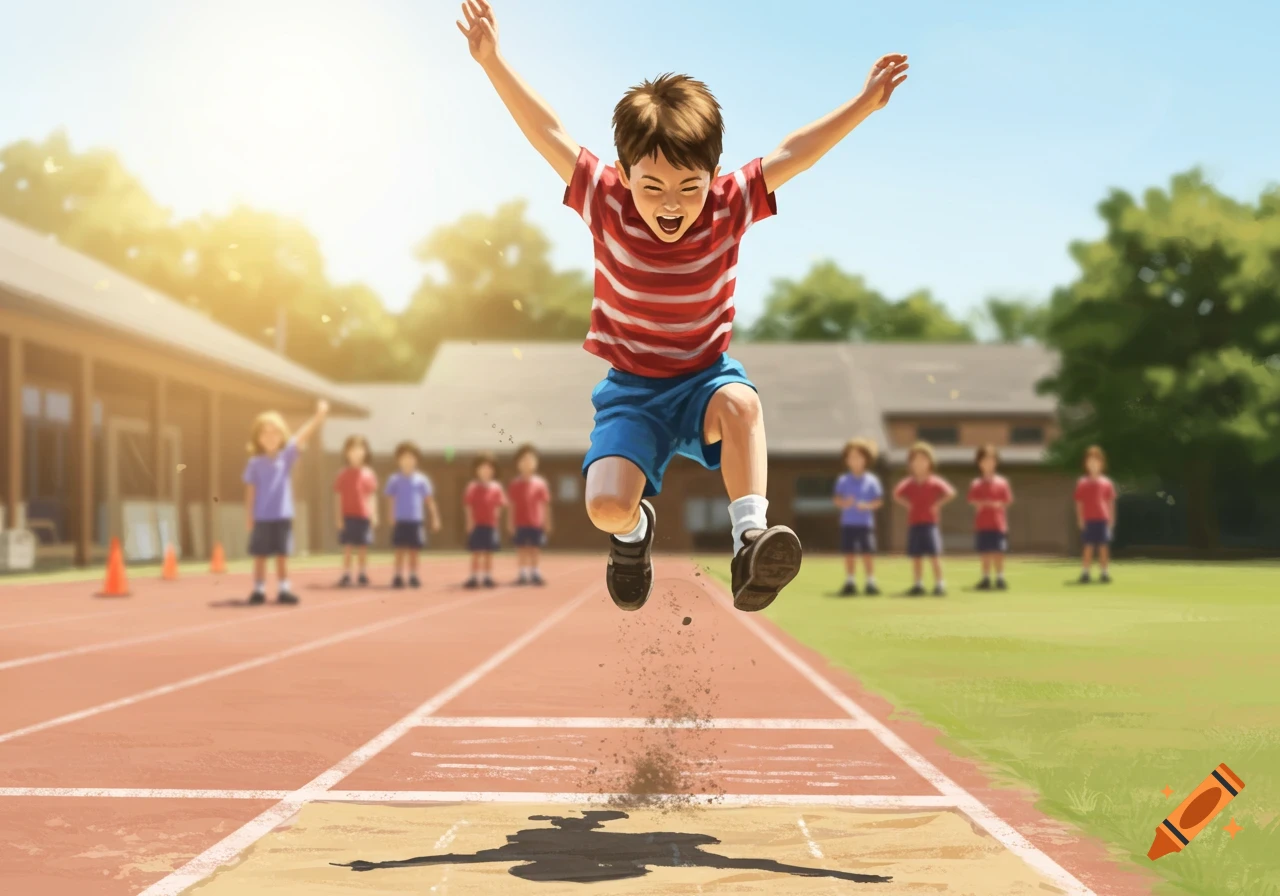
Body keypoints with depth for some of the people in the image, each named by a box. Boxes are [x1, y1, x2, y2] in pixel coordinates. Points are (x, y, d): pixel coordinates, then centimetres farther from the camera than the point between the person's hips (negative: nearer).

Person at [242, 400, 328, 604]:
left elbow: (302, 436, -14)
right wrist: (249, 516, -2)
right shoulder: (255, 463, -1)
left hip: (283, 516, 1)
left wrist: (318, 417, -26)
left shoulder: (287, 455, 0)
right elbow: (250, 491, 1)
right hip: (262, 517, -1)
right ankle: (259, 590, 11)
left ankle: (283, 590, 12)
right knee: (260, 555, 5)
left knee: (282, 555, 7)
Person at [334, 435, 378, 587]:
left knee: (363, 547, 6)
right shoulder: (343, 475, 2)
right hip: (348, 516, -1)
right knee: (347, 547, -1)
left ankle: (362, 574, 14)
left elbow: (372, 496, 9)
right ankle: (346, 575, 1)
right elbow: (339, 498, 2)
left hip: (364, 516, 1)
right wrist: (339, 517, -4)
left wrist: (374, 515, 3)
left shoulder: (369, 474, 5)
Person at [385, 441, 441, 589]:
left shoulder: (421, 480, 2)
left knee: (413, 551, 6)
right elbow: (390, 500, 3)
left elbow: (429, 500, 6)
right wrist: (391, 517, -7)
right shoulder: (394, 480, 1)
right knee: (400, 550, 0)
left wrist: (435, 518, 5)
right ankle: (398, 577, 6)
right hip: (400, 521, 0)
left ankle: (413, 577, 15)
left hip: (416, 521, 1)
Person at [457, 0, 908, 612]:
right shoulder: (608, 205, -14)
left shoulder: (729, 207, -11)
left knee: (741, 401, -37)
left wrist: (864, 104, -14)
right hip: (632, 392, 0)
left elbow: (793, 153, -10)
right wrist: (493, 62, -19)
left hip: (706, 379, 0)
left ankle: (750, 540, -33)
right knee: (605, 506, -21)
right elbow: (548, 133, -14)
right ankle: (633, 529, 17)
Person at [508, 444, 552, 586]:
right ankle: (523, 574, 9)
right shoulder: (515, 484, 1)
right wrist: (510, 523, -2)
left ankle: (535, 574, 11)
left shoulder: (540, 484, 1)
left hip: (536, 524, 0)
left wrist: (547, 522, 4)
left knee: (535, 549, 4)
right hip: (519, 524, 0)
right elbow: (511, 506, 3)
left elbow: (545, 505, 5)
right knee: (521, 549, 4)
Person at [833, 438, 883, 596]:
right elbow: (837, 499, 5)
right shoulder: (843, 481, 3)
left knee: (867, 553, 0)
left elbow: (879, 501, -1)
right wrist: (843, 503, -17)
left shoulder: (871, 480, -2)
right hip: (847, 523, 2)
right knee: (849, 553, 6)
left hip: (865, 523, -2)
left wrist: (867, 505, -18)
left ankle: (871, 583, 7)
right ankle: (850, 583, 13)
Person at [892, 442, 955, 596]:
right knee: (916, 556, 8)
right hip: (913, 523, 4)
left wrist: (938, 504, -11)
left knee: (934, 554, -7)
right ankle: (918, 584, 16)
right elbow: (897, 495, 19)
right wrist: (907, 504, 6)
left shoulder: (935, 482, -5)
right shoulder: (908, 483, 7)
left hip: (930, 523, -4)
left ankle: (939, 584, -3)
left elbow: (950, 493, -11)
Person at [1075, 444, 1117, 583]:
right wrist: (1080, 519, -4)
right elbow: (1079, 504, 5)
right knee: (1087, 548, -1)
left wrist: (1111, 520, 4)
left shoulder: (1106, 483, 7)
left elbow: (1111, 503, 10)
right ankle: (1085, 573, 4)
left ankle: (1104, 573, 8)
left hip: (1103, 520, 1)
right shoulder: (1082, 483, 5)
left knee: (1104, 548, 2)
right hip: (1088, 520, -1)